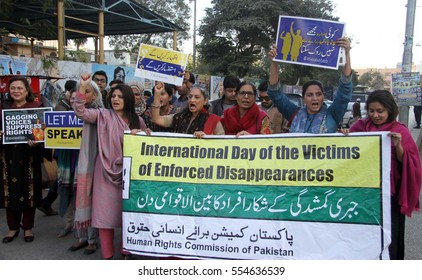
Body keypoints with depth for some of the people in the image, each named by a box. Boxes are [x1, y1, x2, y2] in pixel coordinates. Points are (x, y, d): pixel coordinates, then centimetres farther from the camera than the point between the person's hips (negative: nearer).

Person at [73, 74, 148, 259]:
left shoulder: (137, 121, 8)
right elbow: (80, 112, -12)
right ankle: (108, 254, 13)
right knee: (106, 212, 0)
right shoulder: (103, 115, 0)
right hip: (107, 171, -2)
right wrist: (83, 87, -21)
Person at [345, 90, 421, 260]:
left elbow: (406, 164, -4)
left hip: (390, 195, -2)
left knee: (388, 239, 3)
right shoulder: (360, 127, 3)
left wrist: (398, 146, -22)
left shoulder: (400, 131, -2)